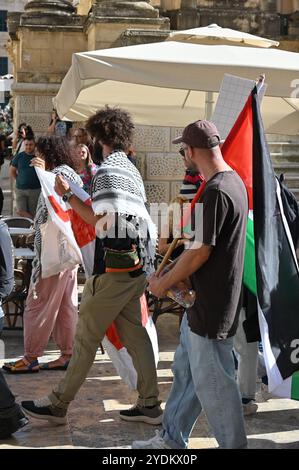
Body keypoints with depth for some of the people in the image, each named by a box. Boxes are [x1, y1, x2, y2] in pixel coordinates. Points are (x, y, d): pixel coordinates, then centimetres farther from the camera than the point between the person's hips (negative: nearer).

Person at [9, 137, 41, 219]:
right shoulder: (19, 156, 2)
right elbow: (12, 171, 13)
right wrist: (19, 180, 6)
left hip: (35, 189, -1)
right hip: (20, 189, 2)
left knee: (32, 212, 3)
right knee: (20, 211, -5)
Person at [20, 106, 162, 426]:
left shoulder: (107, 170, -13)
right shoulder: (132, 170, 15)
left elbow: (101, 221, -17)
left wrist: (68, 195, -9)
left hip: (113, 267, -9)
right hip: (135, 266, 9)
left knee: (86, 337, -1)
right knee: (134, 334, 12)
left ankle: (58, 404, 8)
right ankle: (149, 404, 16)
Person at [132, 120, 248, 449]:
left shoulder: (216, 191, -23)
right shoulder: (235, 181, 8)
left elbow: (201, 251, -22)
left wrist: (163, 284, -9)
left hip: (210, 307, -10)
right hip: (202, 301, 10)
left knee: (212, 383, 3)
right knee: (186, 372, 19)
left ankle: (234, 444, 17)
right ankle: (172, 439, 31)